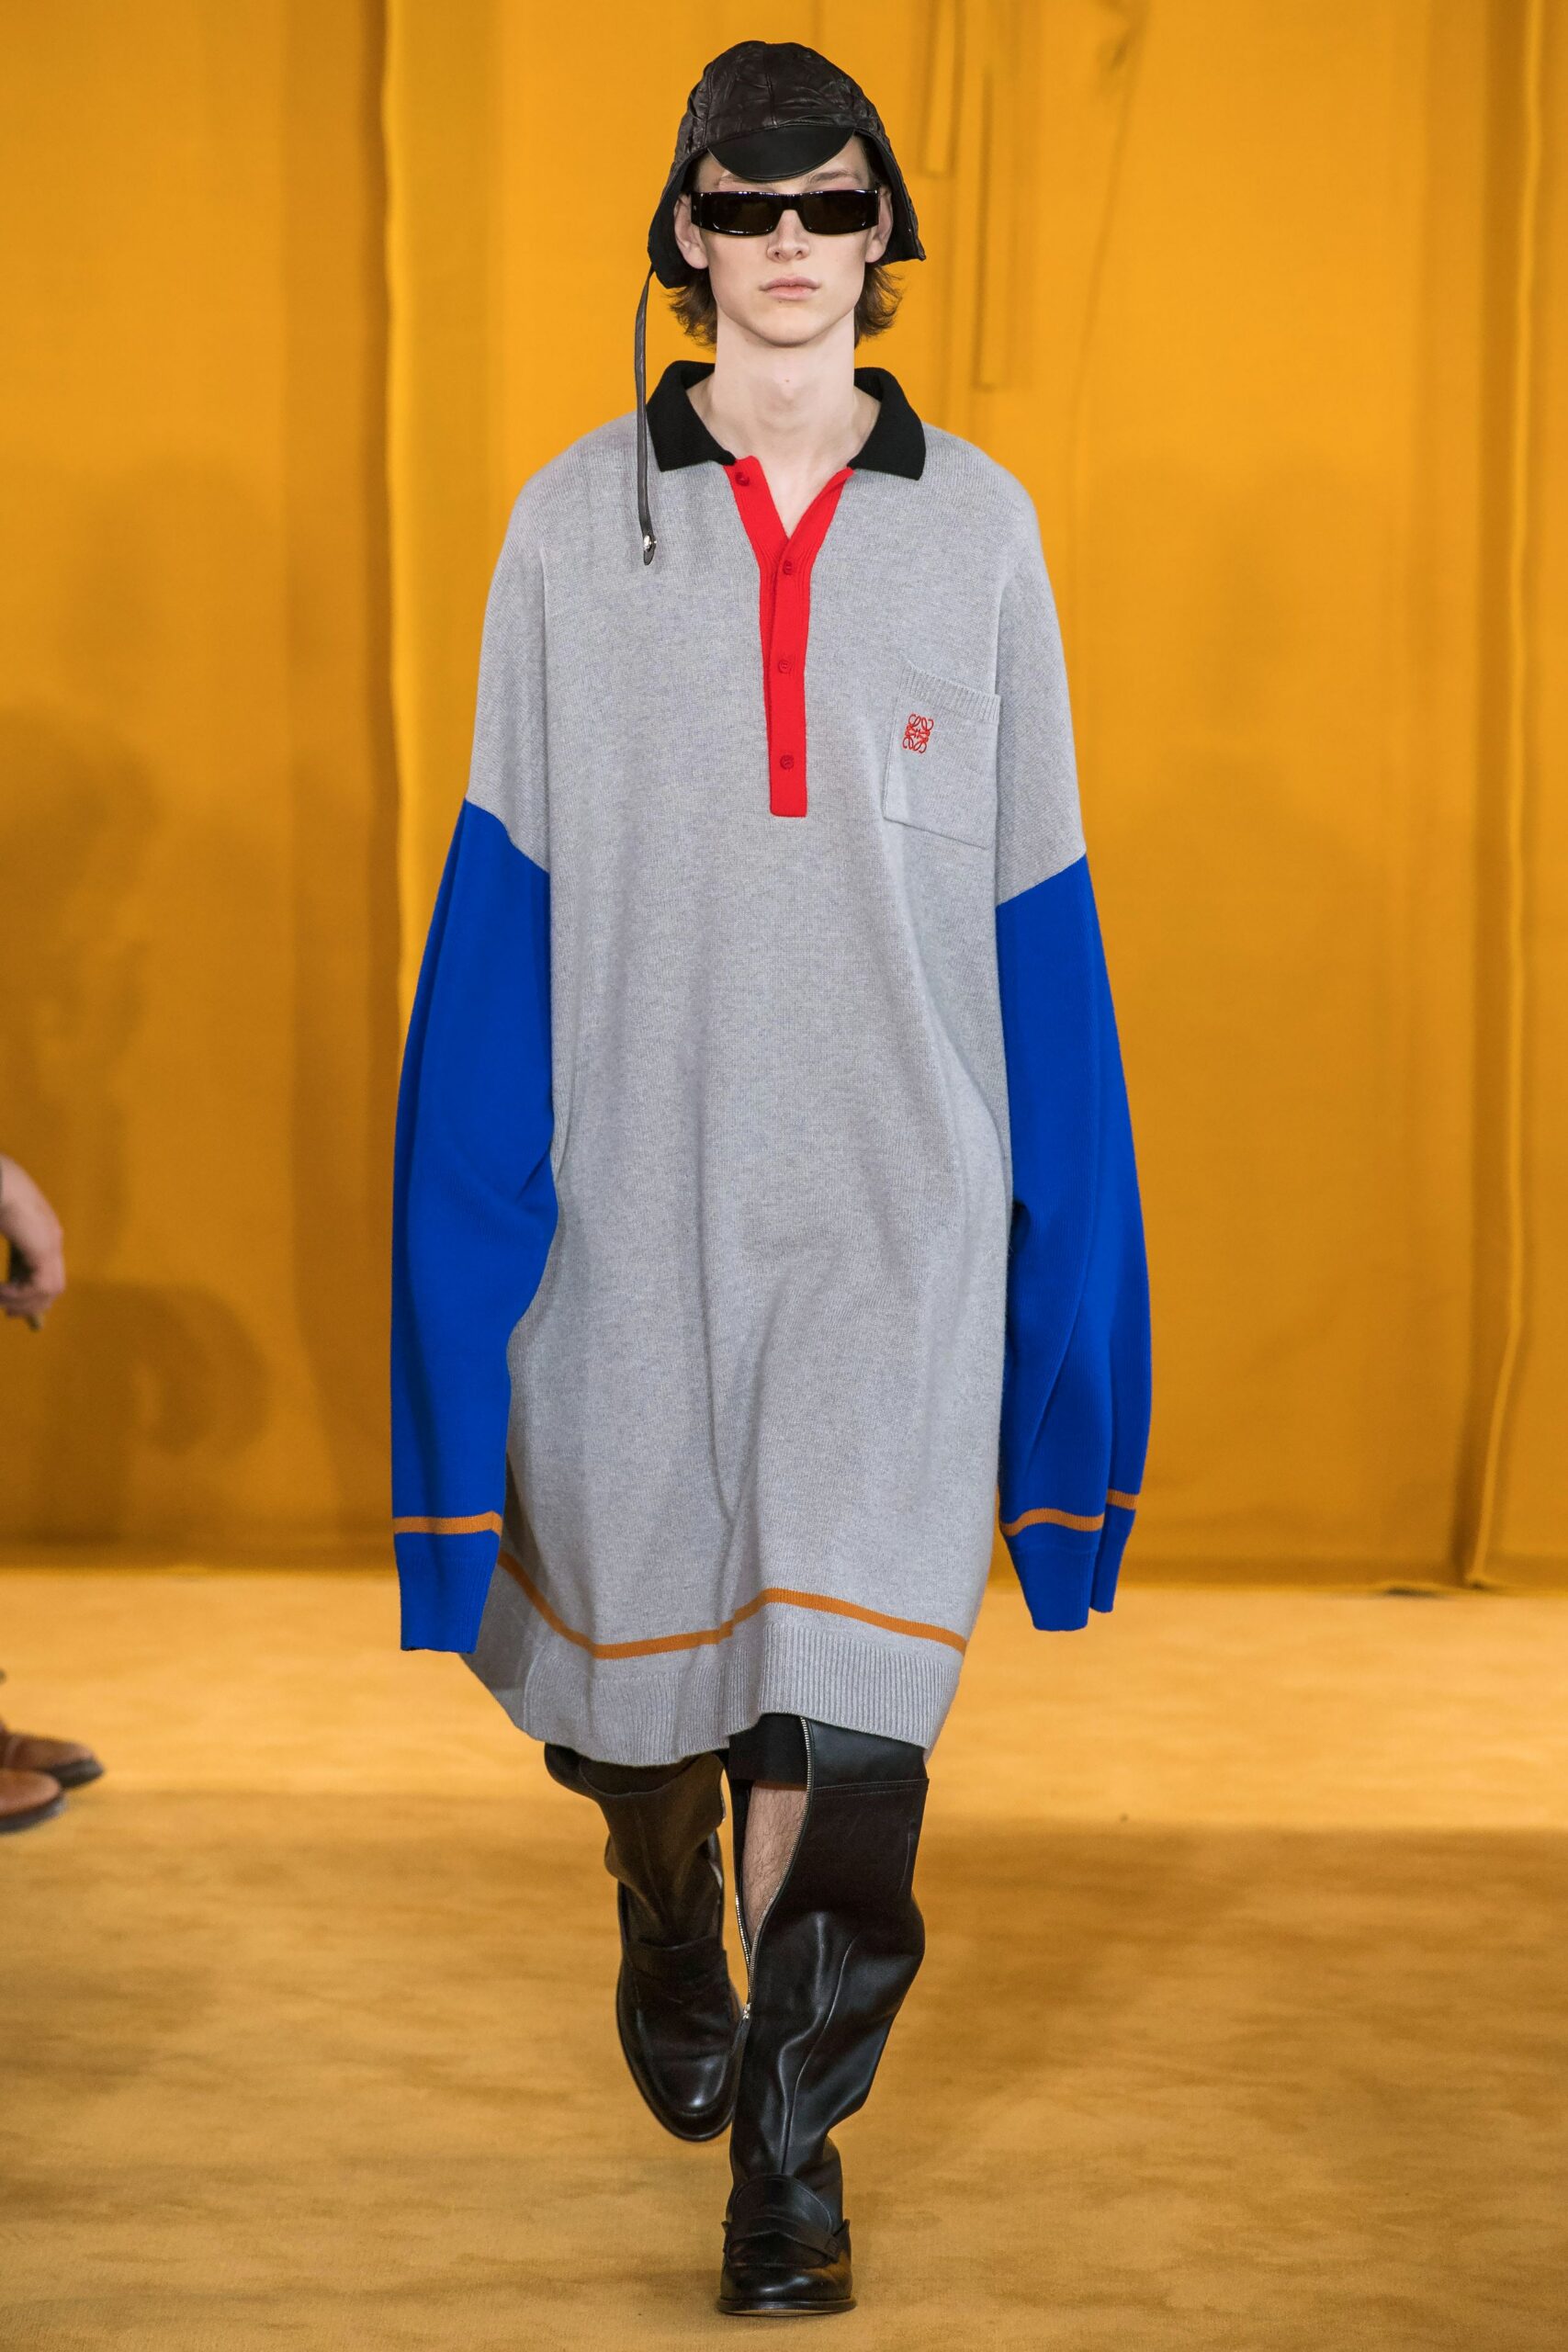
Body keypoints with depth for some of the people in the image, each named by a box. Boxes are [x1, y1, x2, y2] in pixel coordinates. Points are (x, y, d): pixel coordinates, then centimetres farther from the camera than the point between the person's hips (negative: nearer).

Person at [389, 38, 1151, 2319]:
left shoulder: (977, 527, 4)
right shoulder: (575, 522, 3)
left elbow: (1034, 905, 6)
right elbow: (510, 881, 3)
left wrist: (1056, 1204, 4)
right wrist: (481, 1203, -2)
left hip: (894, 1187, 0)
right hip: (642, 1173, 1)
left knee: (848, 1662, -8)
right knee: (630, 1604, 12)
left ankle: (789, 2135, 5)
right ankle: (667, 1921, 44)